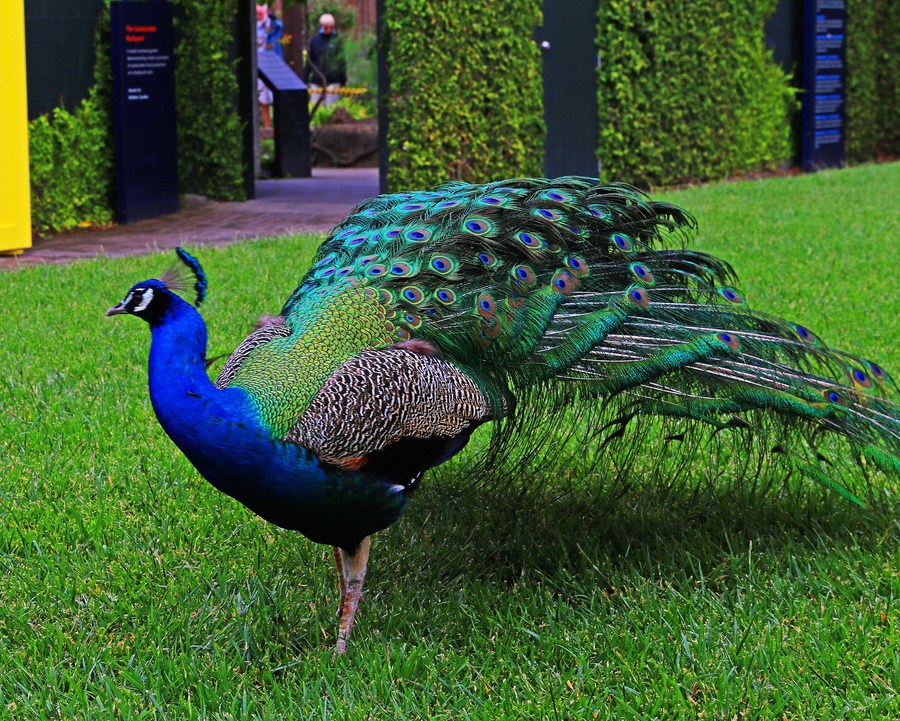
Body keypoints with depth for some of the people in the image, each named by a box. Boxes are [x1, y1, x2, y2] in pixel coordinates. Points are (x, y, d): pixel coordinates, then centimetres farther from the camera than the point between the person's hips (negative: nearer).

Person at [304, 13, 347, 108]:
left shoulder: (337, 40, 2)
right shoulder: (314, 40, 8)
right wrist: (305, 78, 11)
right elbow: (309, 61, 13)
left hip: (333, 81, -2)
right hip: (316, 81, 2)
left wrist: (343, 78, -1)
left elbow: (341, 60, 3)